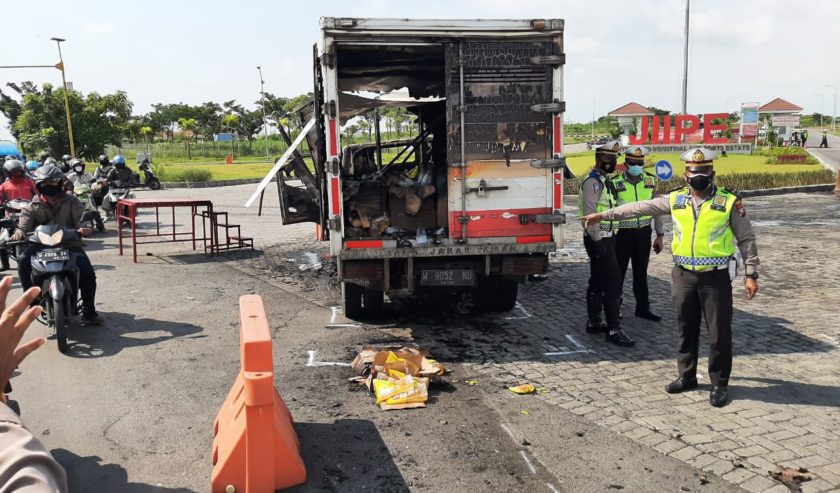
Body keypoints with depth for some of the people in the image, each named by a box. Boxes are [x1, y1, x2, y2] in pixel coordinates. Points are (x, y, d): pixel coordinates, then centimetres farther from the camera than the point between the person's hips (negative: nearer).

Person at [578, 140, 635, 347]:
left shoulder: (605, 181, 17)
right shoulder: (592, 182, -15)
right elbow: (589, 214, -21)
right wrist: (597, 241, -23)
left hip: (606, 238, 10)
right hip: (598, 240, -10)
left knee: (598, 282, 14)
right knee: (613, 282, -11)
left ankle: (594, 322, 23)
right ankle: (614, 330, -9)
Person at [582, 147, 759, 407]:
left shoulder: (729, 202, -4)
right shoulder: (675, 200, 4)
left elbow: (746, 239, 0)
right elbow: (639, 208, 9)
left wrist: (751, 274, -5)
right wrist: (603, 215, 9)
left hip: (716, 277, -3)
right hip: (683, 275, 3)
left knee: (719, 332, 3)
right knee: (686, 329, 13)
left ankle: (719, 384, 17)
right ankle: (687, 377, 28)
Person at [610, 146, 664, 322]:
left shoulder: (651, 181, 2)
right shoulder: (615, 182, -9)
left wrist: (660, 235, 7)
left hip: (644, 232, 3)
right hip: (623, 233, -3)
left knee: (641, 272, 13)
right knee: (618, 271, 5)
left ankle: (643, 307, 24)